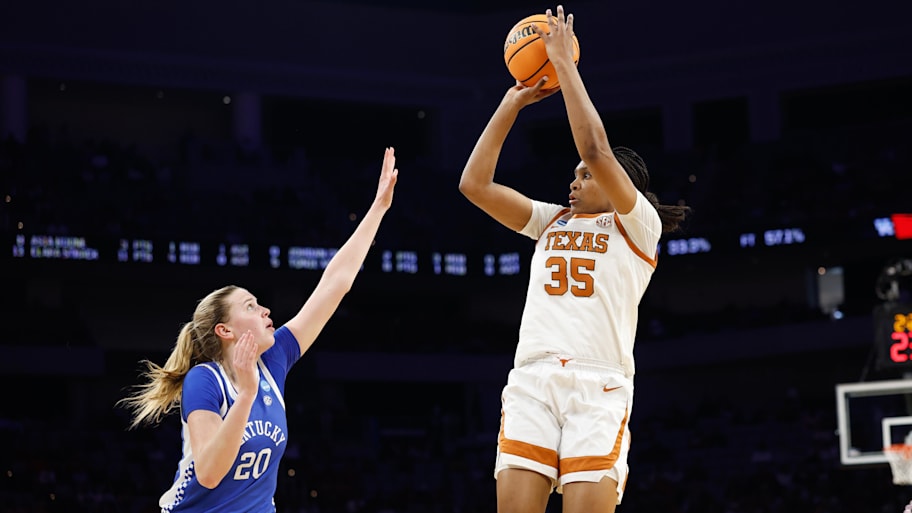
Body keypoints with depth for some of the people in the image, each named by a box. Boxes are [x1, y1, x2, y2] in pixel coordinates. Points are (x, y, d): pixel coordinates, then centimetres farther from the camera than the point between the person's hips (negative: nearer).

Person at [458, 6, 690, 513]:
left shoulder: (639, 225, 10)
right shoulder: (553, 221, 26)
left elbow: (596, 150, -5)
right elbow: (475, 183, 18)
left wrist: (565, 64, 1)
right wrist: (513, 102, 16)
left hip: (599, 386, -4)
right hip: (531, 380, 4)